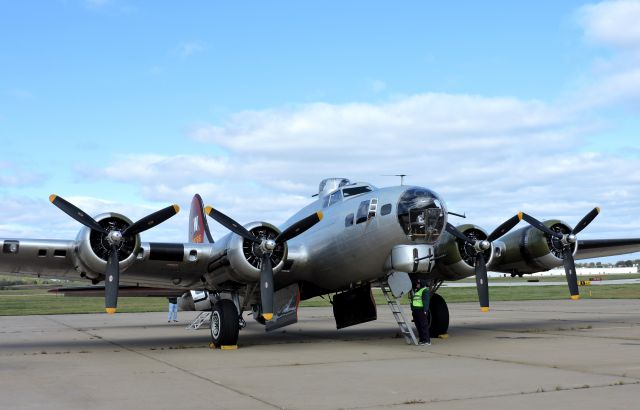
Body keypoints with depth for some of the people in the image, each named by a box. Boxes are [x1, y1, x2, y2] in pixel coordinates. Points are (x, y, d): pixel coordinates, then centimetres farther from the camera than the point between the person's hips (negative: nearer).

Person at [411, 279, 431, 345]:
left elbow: (426, 301, -14)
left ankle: (427, 340, -10)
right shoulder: (416, 291, 23)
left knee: (424, 325, -10)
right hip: (415, 310, 9)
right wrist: (412, 310, 22)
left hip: (421, 310, -9)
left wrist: (425, 310, -21)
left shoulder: (425, 290, -5)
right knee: (418, 326, 8)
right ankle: (421, 340, 13)